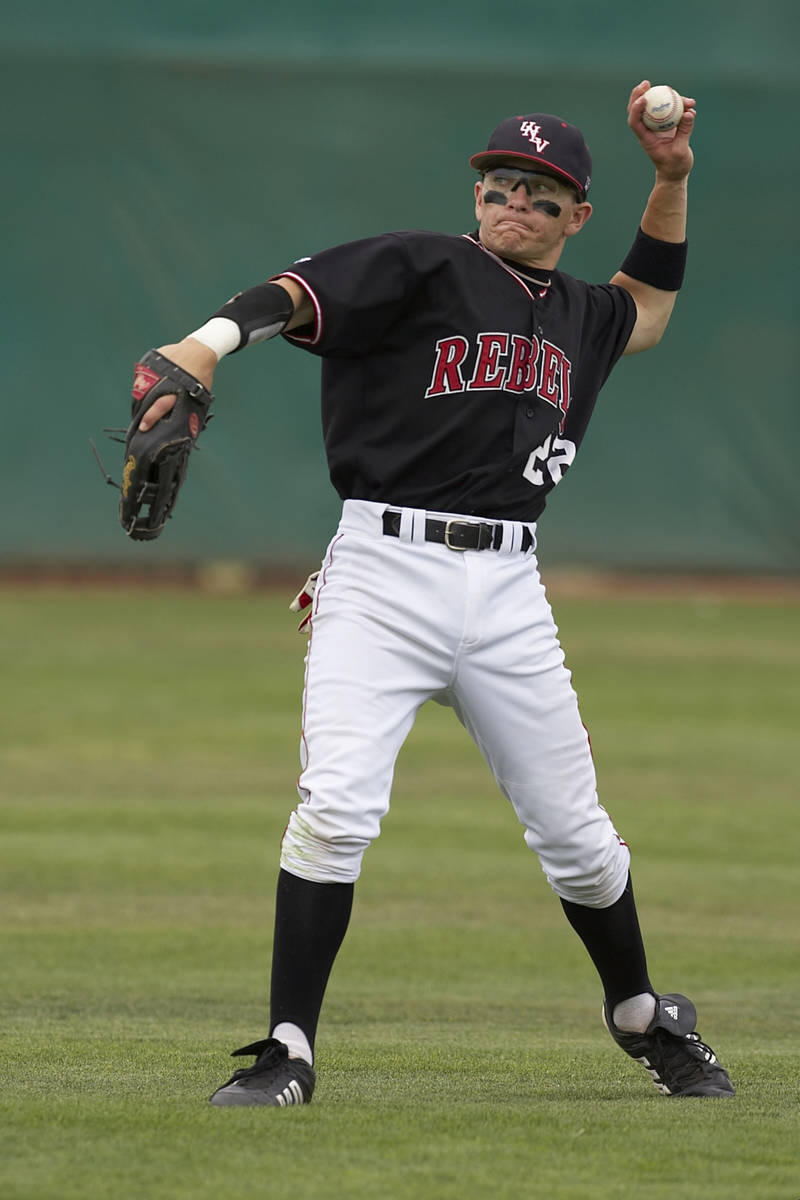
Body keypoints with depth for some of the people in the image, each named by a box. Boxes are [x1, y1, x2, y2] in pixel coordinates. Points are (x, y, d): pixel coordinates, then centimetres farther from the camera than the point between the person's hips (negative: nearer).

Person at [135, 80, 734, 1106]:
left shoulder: (580, 314, 17)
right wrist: (211, 343, -38)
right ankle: (287, 1051, -12)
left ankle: (644, 1020, 32)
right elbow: (297, 292, -17)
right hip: (383, 571, -4)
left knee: (573, 829, 9)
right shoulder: (422, 269, 0)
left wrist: (671, 180, 28)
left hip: (507, 594, 5)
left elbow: (647, 308, 41)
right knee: (337, 805, -19)